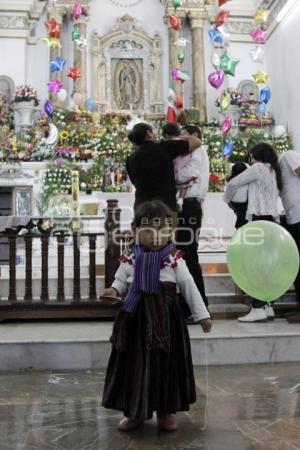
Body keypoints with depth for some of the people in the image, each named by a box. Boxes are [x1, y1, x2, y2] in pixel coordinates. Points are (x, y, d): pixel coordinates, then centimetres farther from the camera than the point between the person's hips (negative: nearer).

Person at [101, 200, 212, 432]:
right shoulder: (130, 260, -2)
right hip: (137, 318, 1)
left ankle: (166, 411, 26)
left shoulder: (175, 260, -5)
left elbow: (189, 288, 1)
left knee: (166, 363, 8)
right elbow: (120, 281, 12)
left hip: (166, 318, -1)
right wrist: (113, 290, -12)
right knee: (136, 363, 8)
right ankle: (134, 411, 25)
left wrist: (202, 315, 2)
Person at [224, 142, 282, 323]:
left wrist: (228, 200, 15)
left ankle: (258, 309, -14)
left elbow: (234, 183, -4)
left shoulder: (259, 168, -2)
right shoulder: (274, 172, 22)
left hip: (260, 219, -9)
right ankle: (267, 307, 8)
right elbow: (273, 195, 16)